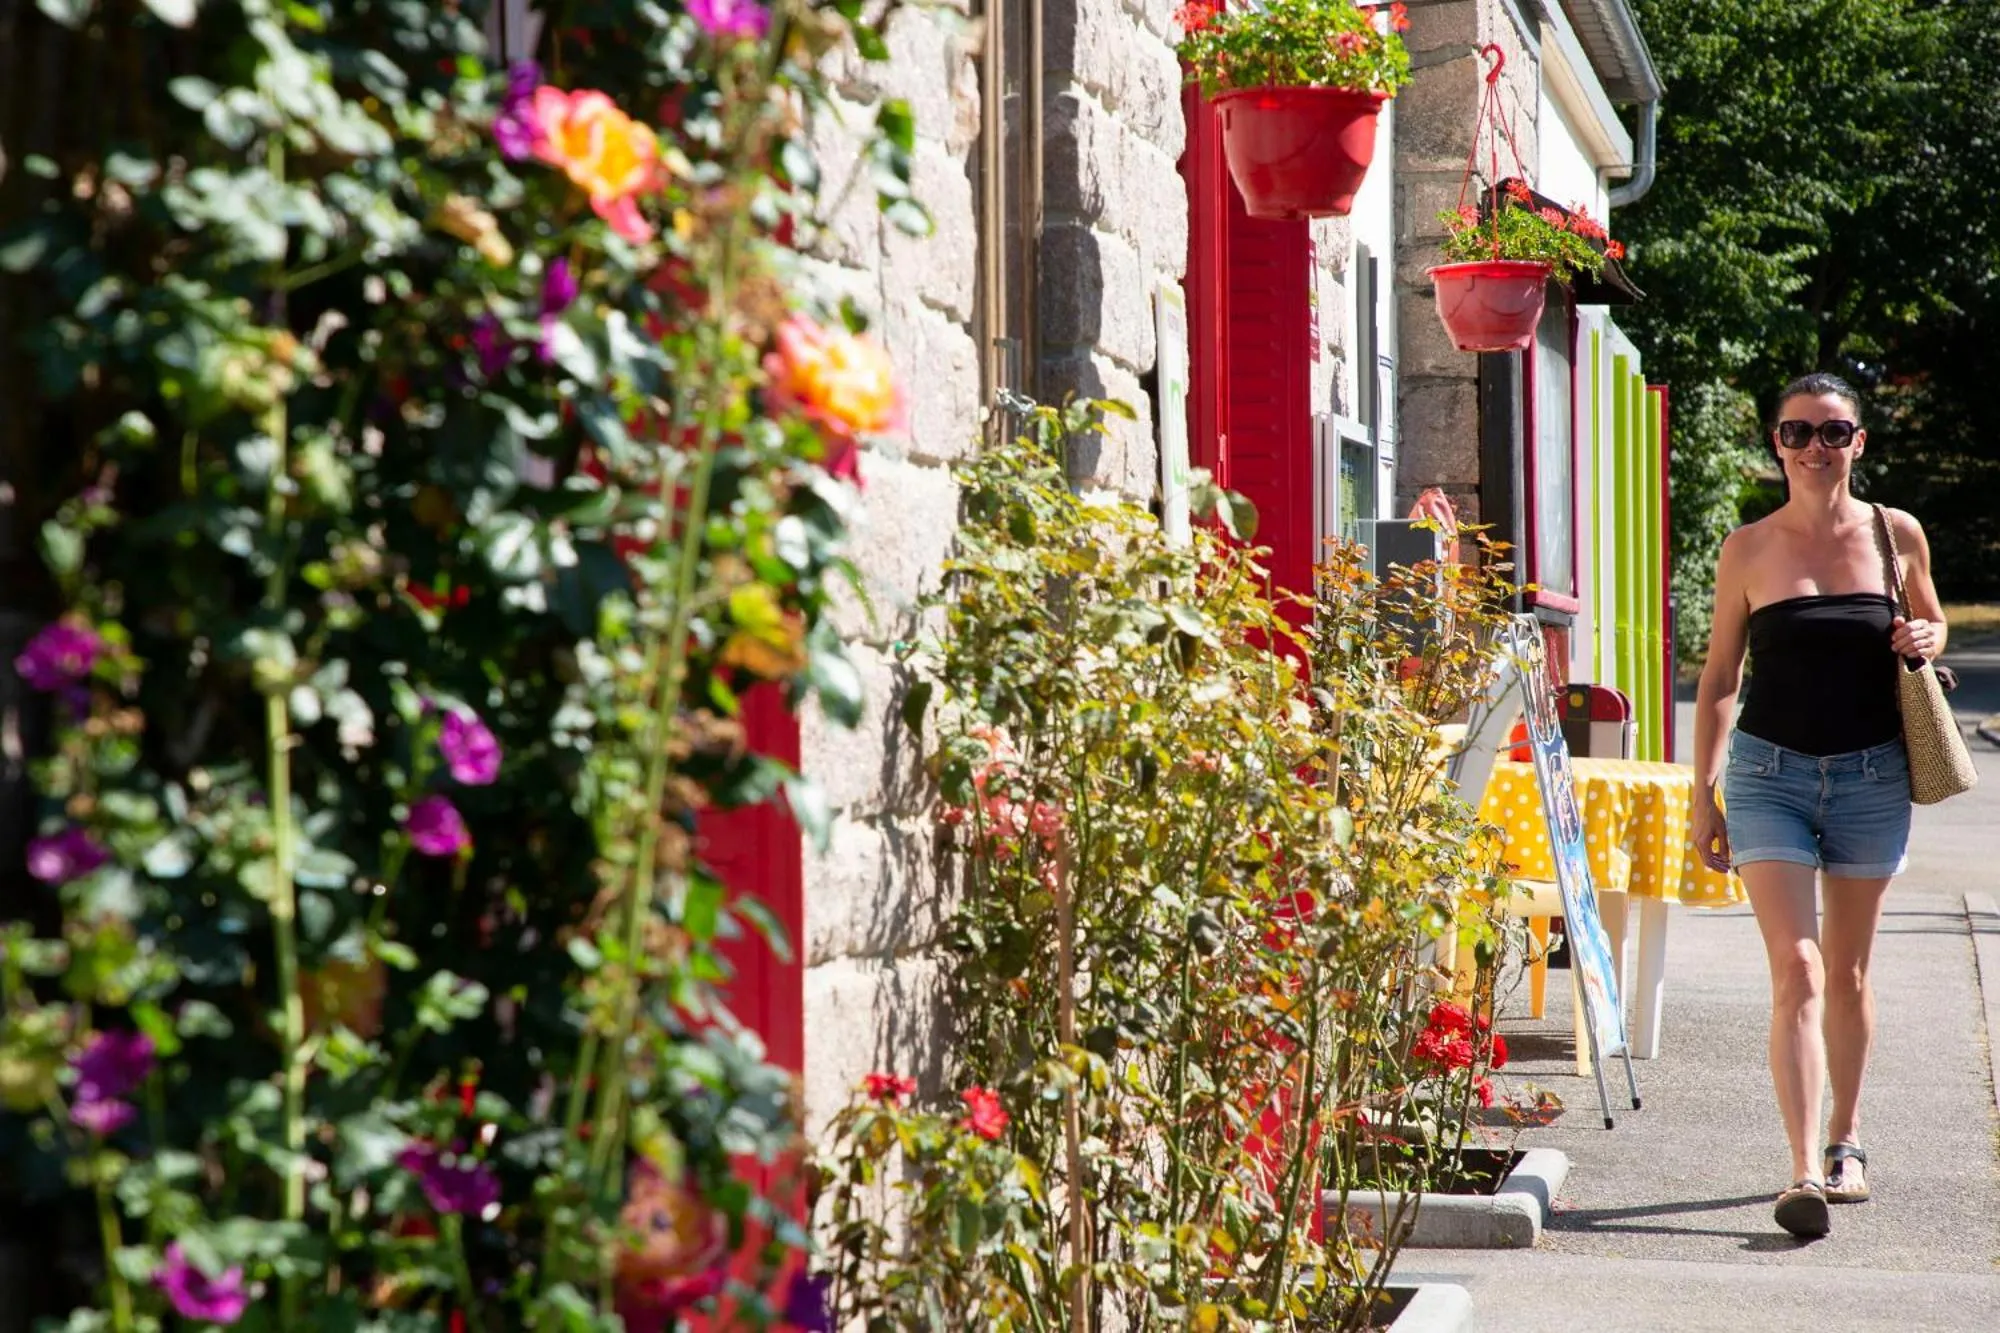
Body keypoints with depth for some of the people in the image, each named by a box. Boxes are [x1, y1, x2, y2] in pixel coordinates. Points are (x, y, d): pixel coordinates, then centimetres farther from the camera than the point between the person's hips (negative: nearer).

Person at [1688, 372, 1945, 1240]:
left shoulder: (1896, 535, 2)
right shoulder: (1748, 551, 0)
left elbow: (1931, 622, 19)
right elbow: (1719, 678, 5)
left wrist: (1925, 640, -6)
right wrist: (1703, 794, 3)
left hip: (1870, 778, 2)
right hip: (1768, 775, -2)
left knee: (1847, 973, 13)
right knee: (1796, 969, -12)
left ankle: (1846, 1144, 31)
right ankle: (1805, 1170, -16)